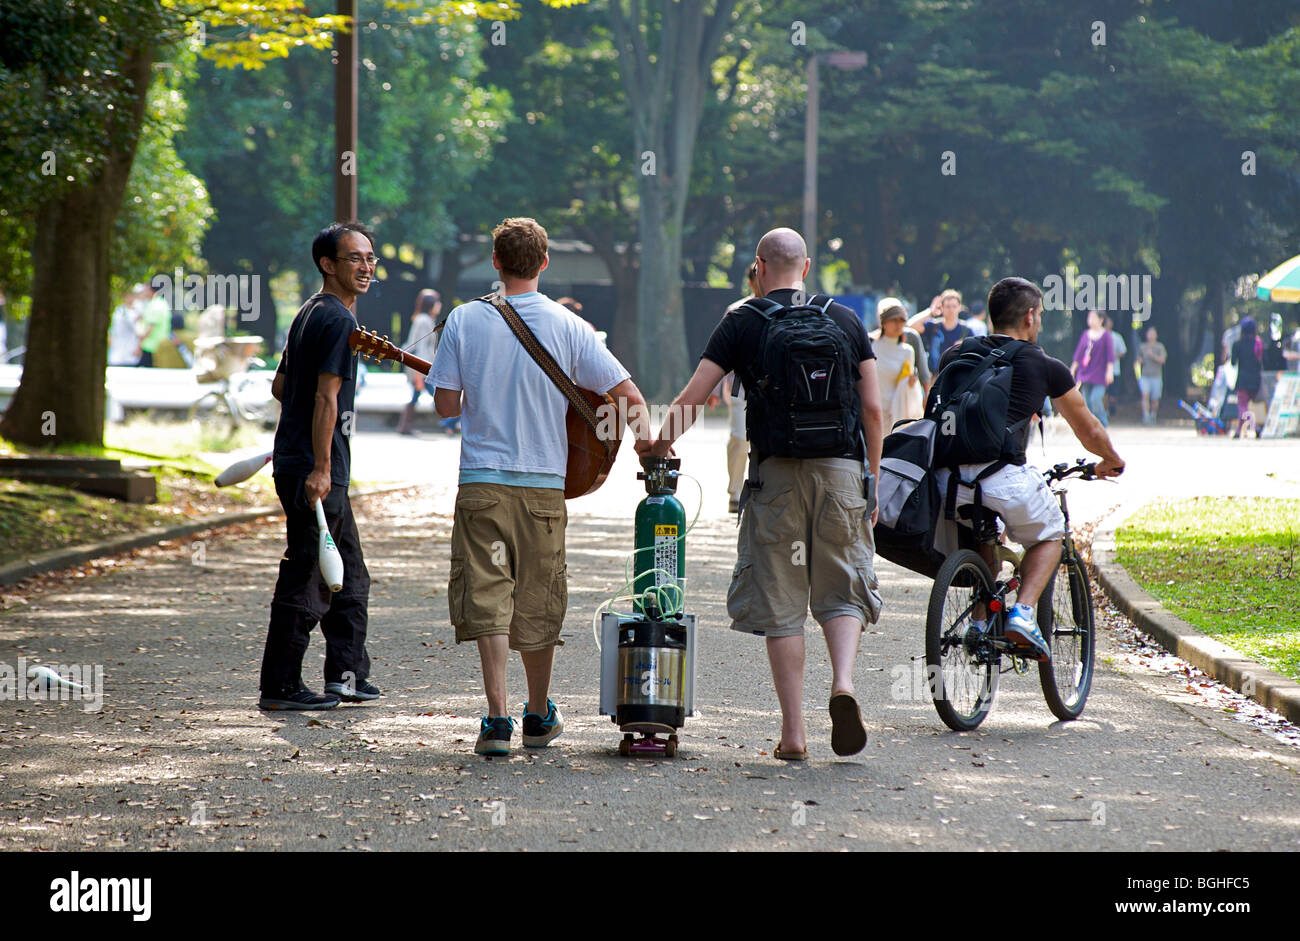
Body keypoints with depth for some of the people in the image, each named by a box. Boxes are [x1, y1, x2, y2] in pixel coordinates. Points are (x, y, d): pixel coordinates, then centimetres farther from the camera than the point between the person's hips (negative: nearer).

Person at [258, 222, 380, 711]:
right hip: (313, 468, -10)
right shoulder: (338, 319, -14)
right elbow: (326, 398, -20)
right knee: (306, 579, -5)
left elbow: (280, 385, 23)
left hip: (296, 461, 10)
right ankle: (280, 686, -1)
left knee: (349, 577, 16)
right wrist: (320, 468, -23)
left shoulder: (310, 313, 16)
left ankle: (347, 672, 20)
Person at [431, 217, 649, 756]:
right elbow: (629, 395, -4)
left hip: (482, 482, -1)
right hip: (545, 483, 1)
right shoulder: (568, 327, -2)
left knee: (487, 598, -1)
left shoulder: (464, 321, -2)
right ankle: (539, 718, 25)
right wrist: (645, 433, 15)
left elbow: (446, 405, 0)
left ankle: (497, 719, -12)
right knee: (537, 602, 13)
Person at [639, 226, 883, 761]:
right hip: (841, 468, 2)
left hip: (776, 472, -1)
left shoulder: (743, 322, 4)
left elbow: (693, 398, -1)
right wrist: (873, 480, 14)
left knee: (780, 601, 4)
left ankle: (793, 731, 1)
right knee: (841, 591, 12)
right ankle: (843, 682, -16)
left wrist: (660, 443, 16)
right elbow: (873, 407, 6)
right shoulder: (846, 320, 10)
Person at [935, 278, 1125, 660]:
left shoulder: (955, 356, 22)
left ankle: (980, 620, 21)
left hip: (948, 477, 4)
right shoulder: (1045, 367, 14)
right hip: (1004, 478, -4)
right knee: (1048, 535, 25)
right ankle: (1024, 612, 3)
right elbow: (1089, 432, 27)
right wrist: (1112, 461, 49)